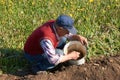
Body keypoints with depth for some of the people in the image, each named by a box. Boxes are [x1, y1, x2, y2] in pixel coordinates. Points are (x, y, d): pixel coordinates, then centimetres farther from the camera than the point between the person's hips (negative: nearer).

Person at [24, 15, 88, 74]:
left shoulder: (56, 24, -14)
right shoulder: (47, 38, -39)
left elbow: (68, 35, 6)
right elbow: (53, 60, -35)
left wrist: (78, 37, -13)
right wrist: (70, 56, -23)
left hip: (40, 48, 8)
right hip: (34, 55, -8)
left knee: (63, 39, 6)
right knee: (60, 53, -21)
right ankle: (38, 66, -6)